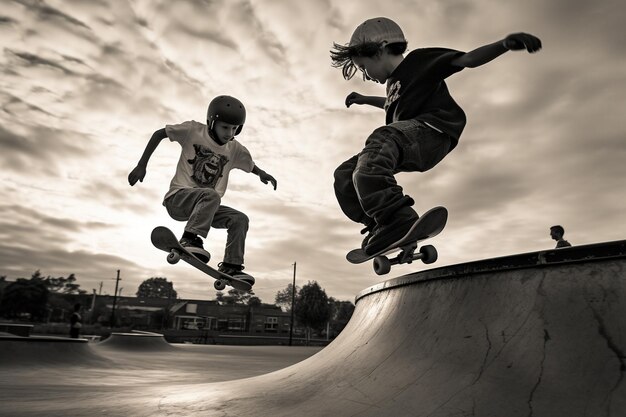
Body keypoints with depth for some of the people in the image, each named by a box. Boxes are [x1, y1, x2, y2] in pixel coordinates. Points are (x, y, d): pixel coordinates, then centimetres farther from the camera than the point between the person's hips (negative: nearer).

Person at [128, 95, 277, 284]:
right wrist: (141, 165, -5)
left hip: (206, 205, 5)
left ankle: (231, 266, -9)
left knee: (240, 219, -11)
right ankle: (190, 239, -36)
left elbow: (251, 166, 21)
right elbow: (159, 134, 1)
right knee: (210, 195, -35)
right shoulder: (193, 131, -6)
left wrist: (262, 174, -3)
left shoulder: (235, 149, 4)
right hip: (178, 197, -5)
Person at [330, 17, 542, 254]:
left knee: (380, 142, -38)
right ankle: (381, 227, -11)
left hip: (431, 130, -9)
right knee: (345, 175, 3)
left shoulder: (419, 60, 7)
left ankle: (397, 220, -49)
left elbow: (467, 60, -4)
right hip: (409, 146, 9)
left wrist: (505, 44, -19)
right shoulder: (394, 82, 30)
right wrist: (365, 100, 58)